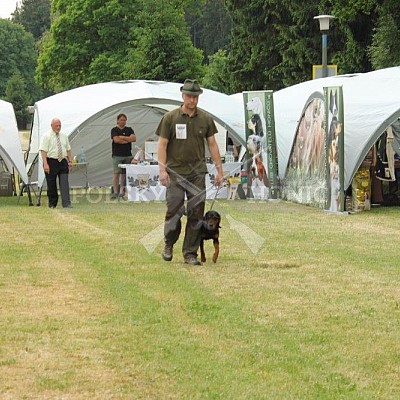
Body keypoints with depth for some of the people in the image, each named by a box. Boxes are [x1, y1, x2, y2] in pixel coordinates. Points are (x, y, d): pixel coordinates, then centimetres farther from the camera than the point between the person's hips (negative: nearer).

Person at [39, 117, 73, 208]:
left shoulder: (64, 136, 11)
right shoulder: (46, 136, -5)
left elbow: (68, 149, 16)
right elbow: (43, 151, -12)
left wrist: (70, 161, 8)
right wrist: (45, 164, -20)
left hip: (63, 162, 4)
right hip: (51, 162, -4)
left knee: (64, 183, -8)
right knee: (51, 185, 4)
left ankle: (66, 203, -14)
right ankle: (52, 204, 15)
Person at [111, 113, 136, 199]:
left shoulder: (129, 130, 12)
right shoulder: (114, 130, 3)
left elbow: (134, 138, -4)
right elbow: (116, 140, -13)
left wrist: (122, 137, -8)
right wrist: (128, 140, -5)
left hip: (128, 155, 3)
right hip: (117, 155, -3)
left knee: (124, 173, 3)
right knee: (116, 173, -7)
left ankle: (122, 191, 9)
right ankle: (115, 192, -6)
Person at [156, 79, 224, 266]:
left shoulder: (205, 119, 7)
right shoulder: (170, 118, -1)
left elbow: (212, 145, 12)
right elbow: (162, 145, -1)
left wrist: (219, 169, 7)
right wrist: (162, 169, -10)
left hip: (197, 172, 2)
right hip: (175, 171, -2)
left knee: (196, 212, 0)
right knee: (174, 210, -5)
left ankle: (190, 253, 7)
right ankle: (168, 245, 20)